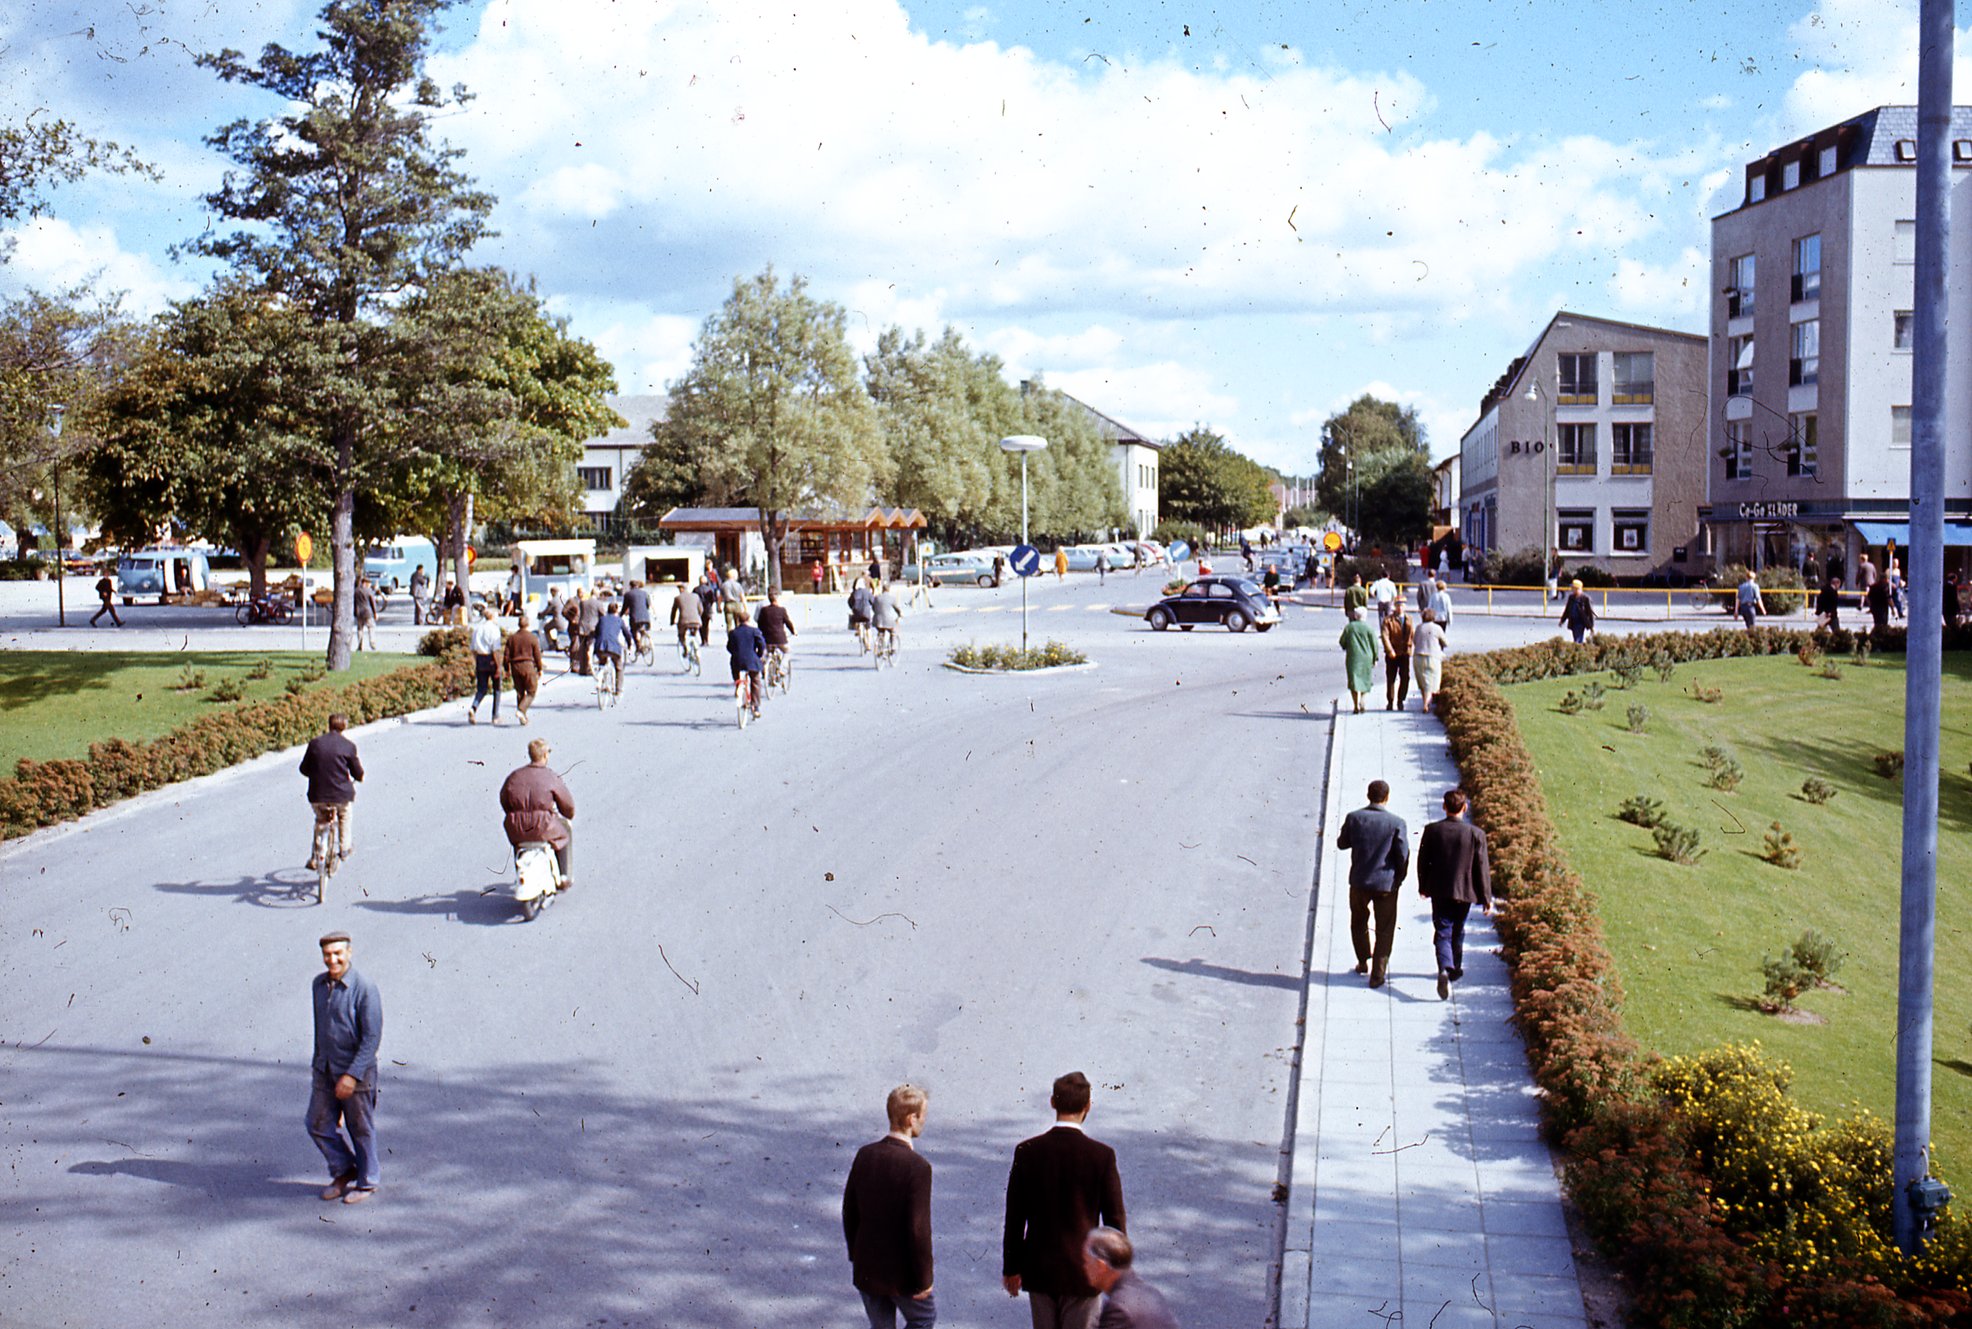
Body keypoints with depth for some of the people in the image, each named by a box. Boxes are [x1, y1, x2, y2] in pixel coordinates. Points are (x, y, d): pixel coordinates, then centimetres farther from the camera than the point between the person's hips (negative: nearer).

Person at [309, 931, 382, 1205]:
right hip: (324, 1069, 6)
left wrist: (352, 1075, -23)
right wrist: (317, 1061, 21)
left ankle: (366, 1182, 24)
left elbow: (372, 1037, -19)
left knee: (361, 1129, 6)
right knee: (319, 1124, 9)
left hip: (356, 1070, -6)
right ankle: (343, 1172, 30)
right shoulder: (319, 984, 3)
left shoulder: (364, 989, -18)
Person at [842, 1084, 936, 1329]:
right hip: (900, 1272, -6)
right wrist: (924, 1279, -11)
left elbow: (849, 1212, 5)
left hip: (866, 1269, 6)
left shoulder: (864, 1155, -4)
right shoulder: (917, 1167, -23)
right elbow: (918, 1229, -22)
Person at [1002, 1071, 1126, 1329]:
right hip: (1082, 1270, -2)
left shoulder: (1027, 1152, -8)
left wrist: (1011, 1267, 9)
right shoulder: (1102, 1155, -13)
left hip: (1039, 1269, 2)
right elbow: (1114, 1219, -6)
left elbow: (1014, 1217, -2)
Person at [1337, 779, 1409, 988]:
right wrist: (1400, 878, 6)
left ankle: (1363, 962, 38)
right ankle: (1377, 974, 11)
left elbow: (1342, 843, 5)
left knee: (1358, 923, 25)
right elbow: (1403, 855, -11)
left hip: (1359, 881, 2)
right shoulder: (1396, 823, -15)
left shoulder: (1354, 818, -9)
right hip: (1386, 883, -2)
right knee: (1384, 930, 11)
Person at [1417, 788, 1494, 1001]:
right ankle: (1455, 969, 35)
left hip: (1439, 891, -1)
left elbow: (1422, 861, 1)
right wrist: (1486, 898, 0)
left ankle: (1445, 969, -23)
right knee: (1457, 931, 21)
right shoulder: (1476, 834, -11)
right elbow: (1482, 868, -7)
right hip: (1465, 891, 1)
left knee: (1443, 933, 0)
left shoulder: (1432, 830, -8)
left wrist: (1423, 887, 17)